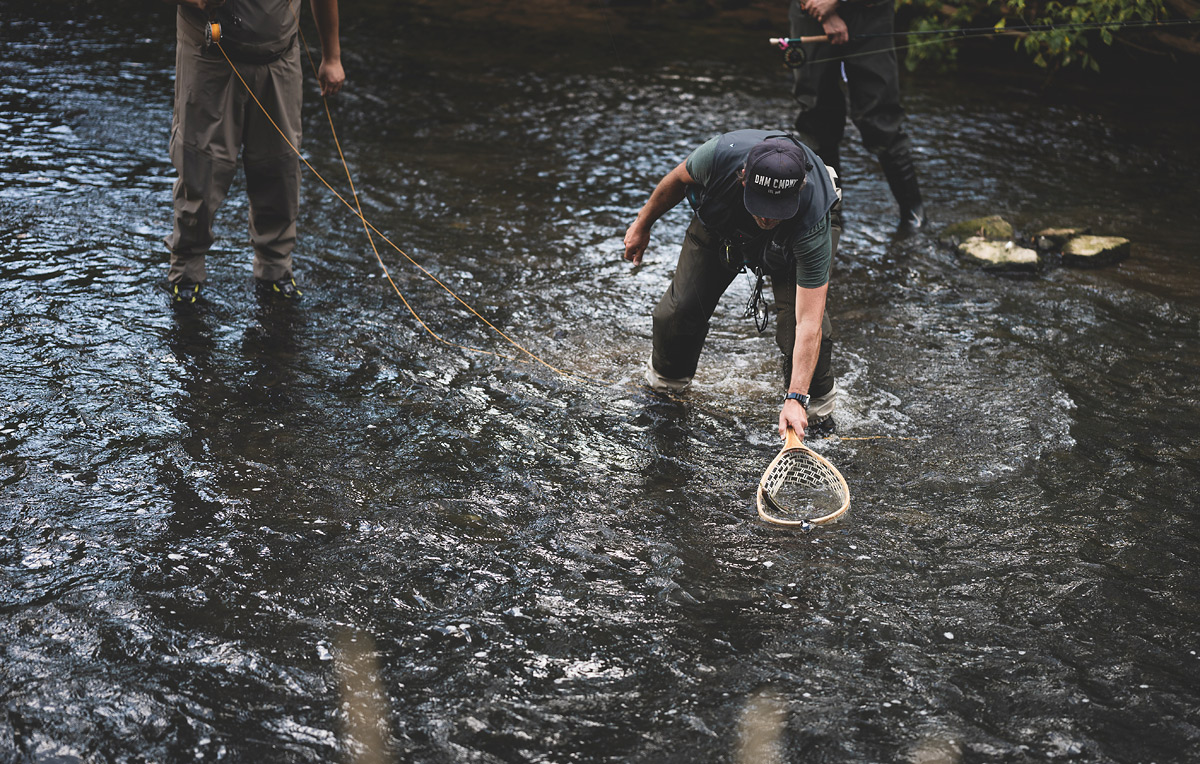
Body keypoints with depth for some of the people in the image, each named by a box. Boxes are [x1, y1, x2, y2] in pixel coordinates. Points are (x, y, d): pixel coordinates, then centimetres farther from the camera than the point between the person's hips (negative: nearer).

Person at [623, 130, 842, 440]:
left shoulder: (813, 221, -45)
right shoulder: (720, 155, -42)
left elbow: (808, 322, -45)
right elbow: (678, 178, -14)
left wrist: (796, 399, -51)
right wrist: (642, 225, 1)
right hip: (720, 219, 2)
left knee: (796, 318, -22)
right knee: (680, 309, -5)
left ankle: (815, 403, 7)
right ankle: (664, 382, 28)